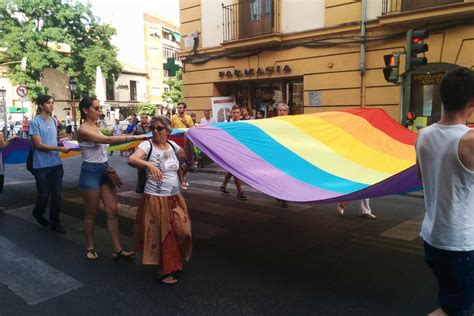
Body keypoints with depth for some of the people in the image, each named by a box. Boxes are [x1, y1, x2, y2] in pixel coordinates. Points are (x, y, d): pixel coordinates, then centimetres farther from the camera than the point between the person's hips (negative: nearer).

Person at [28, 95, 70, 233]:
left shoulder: (54, 121, 11)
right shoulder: (35, 122, -10)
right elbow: (39, 145, -15)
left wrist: (64, 143, 6)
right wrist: (60, 149, -19)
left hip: (56, 163, 6)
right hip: (42, 165, -5)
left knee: (57, 194, 7)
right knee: (44, 194, 7)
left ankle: (55, 222, 20)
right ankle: (38, 214, 37)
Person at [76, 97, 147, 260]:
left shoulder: (96, 127, 11)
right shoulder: (83, 130, -15)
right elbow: (108, 140, -28)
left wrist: (105, 166, 5)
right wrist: (134, 137, -32)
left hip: (104, 170, 8)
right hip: (91, 172, -7)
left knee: (112, 211, 4)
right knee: (91, 213, 6)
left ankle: (117, 249, 10)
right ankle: (90, 248, 25)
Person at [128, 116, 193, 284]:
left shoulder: (172, 145, 8)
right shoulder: (147, 145, -10)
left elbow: (187, 156, 22)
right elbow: (131, 160, -26)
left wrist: (189, 141, 8)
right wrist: (149, 165, -42)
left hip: (175, 197, 6)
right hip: (156, 198, -5)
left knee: (181, 231, 5)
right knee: (162, 234, 1)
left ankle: (174, 264, 30)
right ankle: (165, 270, 19)